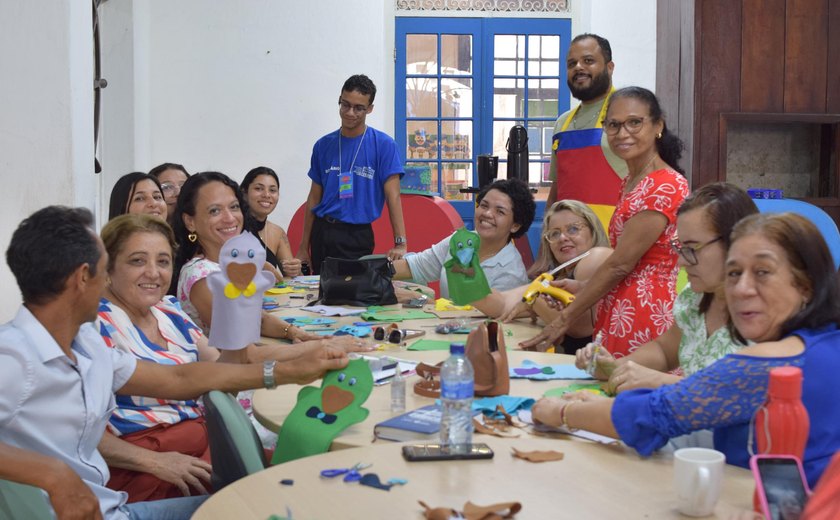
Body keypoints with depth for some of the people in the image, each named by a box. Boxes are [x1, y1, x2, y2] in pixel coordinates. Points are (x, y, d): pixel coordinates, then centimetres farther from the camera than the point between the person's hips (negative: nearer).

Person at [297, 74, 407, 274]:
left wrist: (400, 243, -20)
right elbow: (314, 197, 10)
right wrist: (303, 246, 8)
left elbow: (393, 197, -10)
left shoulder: (383, 145, -6)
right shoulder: (323, 145, 5)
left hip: (358, 236, -3)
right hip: (322, 233, 3)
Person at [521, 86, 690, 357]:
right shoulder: (630, 183, 15)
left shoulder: (666, 186, -14)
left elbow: (620, 264, -16)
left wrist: (564, 319, -11)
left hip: (644, 319, -9)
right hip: (615, 315, 9)